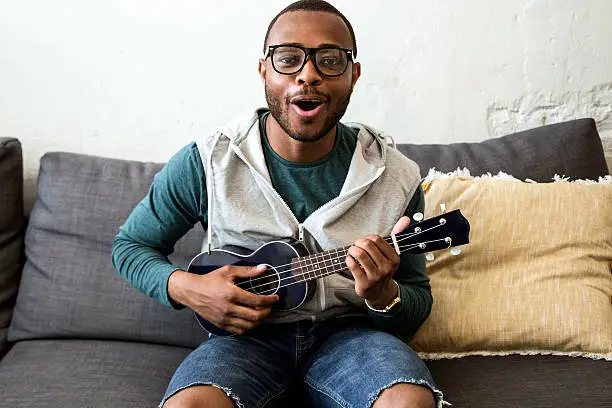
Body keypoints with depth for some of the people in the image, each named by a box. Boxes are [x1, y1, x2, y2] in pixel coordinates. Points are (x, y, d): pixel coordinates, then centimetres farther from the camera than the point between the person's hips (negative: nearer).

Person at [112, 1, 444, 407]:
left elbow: (419, 303, 5)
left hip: (348, 333, 2)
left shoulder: (396, 177, -4)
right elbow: (131, 245, 7)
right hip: (248, 336, -1)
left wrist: (383, 294, -20)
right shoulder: (206, 162, -7)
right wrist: (186, 288, -15)